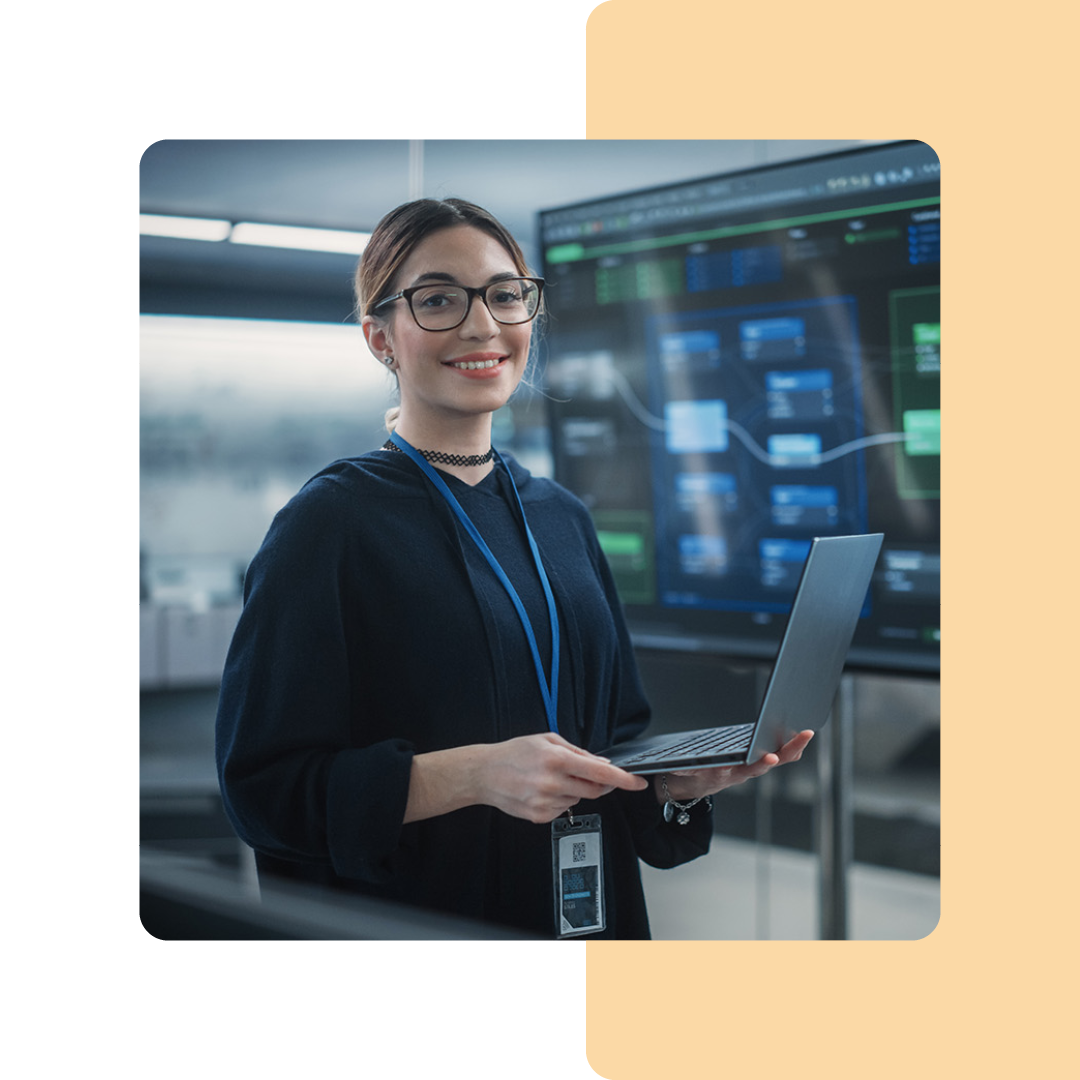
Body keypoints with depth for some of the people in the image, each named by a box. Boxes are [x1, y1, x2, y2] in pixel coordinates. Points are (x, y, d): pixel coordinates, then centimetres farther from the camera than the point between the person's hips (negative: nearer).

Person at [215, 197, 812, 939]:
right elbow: (262, 786, -16)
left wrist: (682, 779, -8)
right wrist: (473, 774, -27)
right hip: (417, 918, -5)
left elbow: (618, 736, 12)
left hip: (588, 910, 6)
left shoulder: (563, 518, 7)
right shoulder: (330, 522, -11)